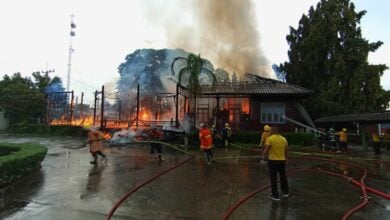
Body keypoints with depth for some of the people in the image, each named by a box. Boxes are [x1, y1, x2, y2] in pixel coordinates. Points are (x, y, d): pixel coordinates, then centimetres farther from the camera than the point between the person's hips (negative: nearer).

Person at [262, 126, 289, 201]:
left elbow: (266, 150, -15)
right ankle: (285, 192, 35)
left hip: (273, 161, -5)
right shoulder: (283, 139, 4)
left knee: (273, 179, 5)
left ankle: (275, 195, 11)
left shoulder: (270, 139, -13)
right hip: (282, 161, 5)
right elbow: (286, 150, 10)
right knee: (283, 177, 21)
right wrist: (286, 159, 22)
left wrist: (263, 156, 3)